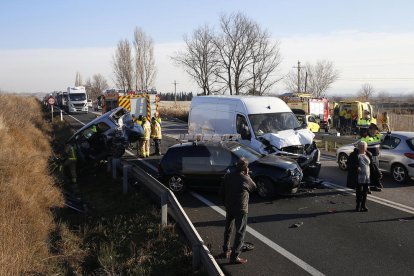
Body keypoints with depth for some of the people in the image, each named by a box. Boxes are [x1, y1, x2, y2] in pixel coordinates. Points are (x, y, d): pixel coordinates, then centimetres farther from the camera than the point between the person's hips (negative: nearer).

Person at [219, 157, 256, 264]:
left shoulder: (228, 176, -2)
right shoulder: (245, 179, -17)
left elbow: (222, 191, 4)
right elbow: (254, 187, 3)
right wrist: (247, 175, 4)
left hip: (229, 207, 6)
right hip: (240, 209, -6)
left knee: (228, 229, 22)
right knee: (240, 232, 2)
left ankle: (226, 251, 34)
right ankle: (234, 257, 1)